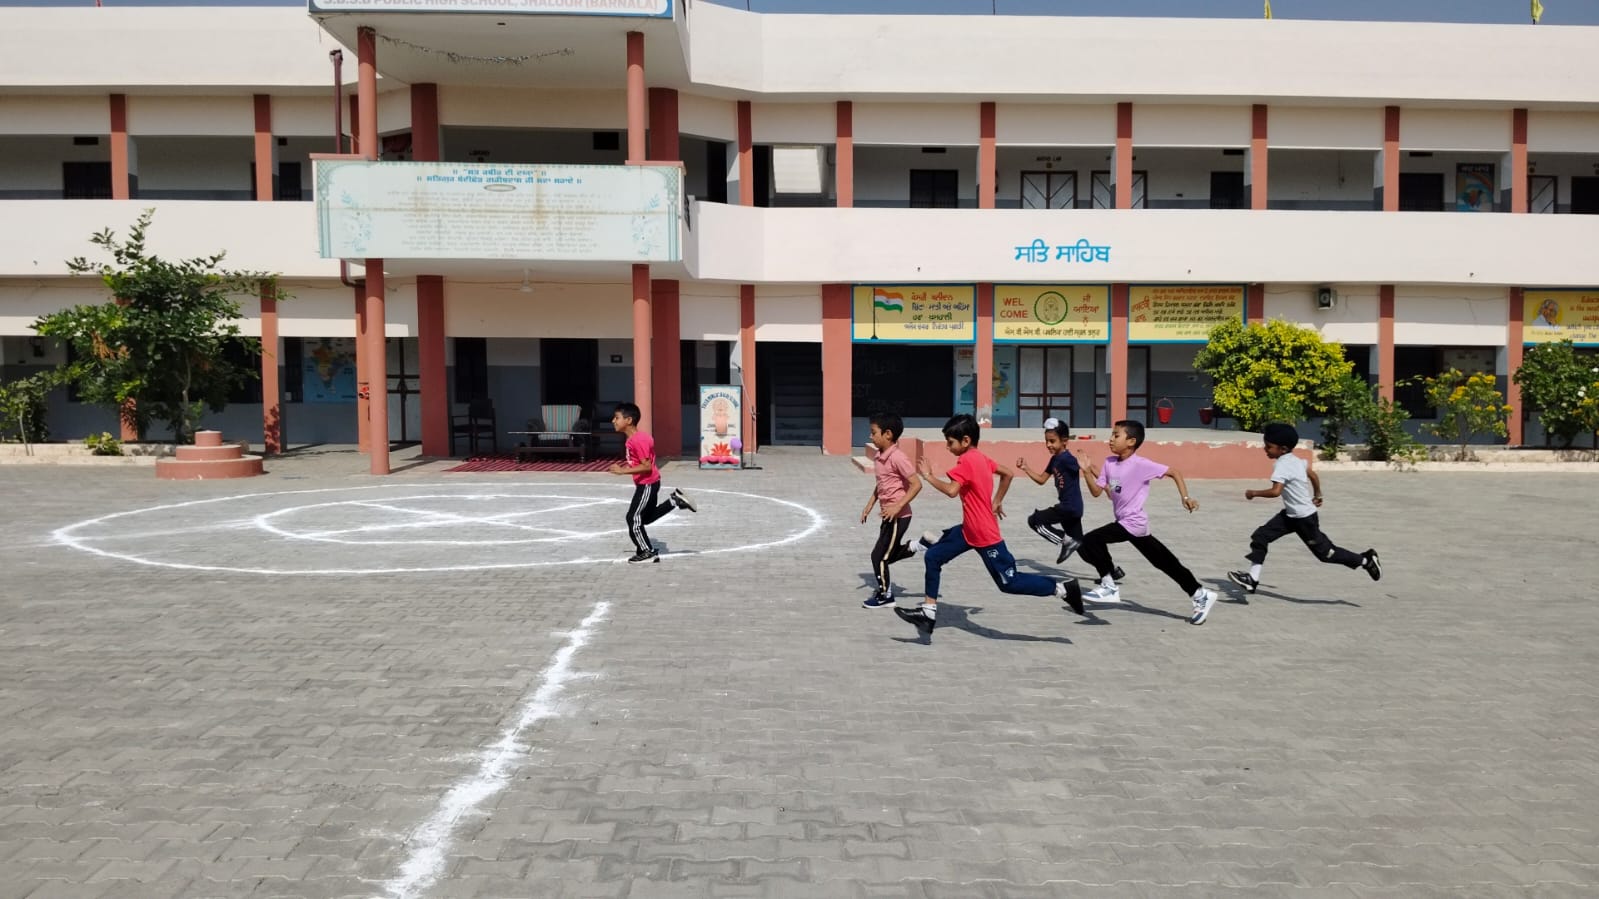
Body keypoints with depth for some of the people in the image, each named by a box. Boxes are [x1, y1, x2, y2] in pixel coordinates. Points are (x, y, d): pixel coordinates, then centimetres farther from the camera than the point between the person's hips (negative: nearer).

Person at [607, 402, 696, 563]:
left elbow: (647, 466, -27)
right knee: (647, 517, 22)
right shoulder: (633, 438, 6)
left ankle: (647, 552, 9)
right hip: (647, 483, 10)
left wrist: (623, 471, -27)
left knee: (633, 518, -2)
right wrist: (628, 464, 7)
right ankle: (675, 500, 23)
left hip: (647, 484, -10)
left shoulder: (638, 440, -24)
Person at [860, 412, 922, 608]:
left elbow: (916, 484, -22)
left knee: (879, 556, -1)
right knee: (890, 554, 18)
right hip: (889, 515, 9)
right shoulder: (879, 458, 7)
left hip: (898, 516, -9)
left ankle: (885, 595, 14)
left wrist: (898, 506, -25)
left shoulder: (898, 457, -21)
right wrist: (869, 505, 16)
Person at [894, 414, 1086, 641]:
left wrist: (928, 476, -20)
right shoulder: (980, 458, 8)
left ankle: (1062, 588, 6)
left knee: (1009, 582, -2)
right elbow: (1008, 474, 19)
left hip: (984, 534, -10)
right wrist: (997, 501, 24)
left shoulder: (966, 462, -20)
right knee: (933, 556, 7)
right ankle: (928, 612, 9)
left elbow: (951, 490, -34)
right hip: (970, 530, 10)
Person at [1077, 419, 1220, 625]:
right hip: (1126, 522, 8)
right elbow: (1096, 492, 5)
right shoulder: (1109, 463, 5)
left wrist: (1186, 497, -18)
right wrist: (1087, 473, -10)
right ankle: (1200, 595, 24)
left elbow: (1174, 472, -12)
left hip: (1132, 523, -8)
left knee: (1090, 541, -17)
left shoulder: (1140, 464, -17)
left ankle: (1109, 587, -4)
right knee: (1164, 561, 14)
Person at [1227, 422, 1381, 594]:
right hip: (1291, 515, 10)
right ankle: (1252, 579, 1)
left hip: (1304, 518, -10)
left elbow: (1275, 491, -35)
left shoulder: (1282, 465, -24)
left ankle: (1366, 560, 23)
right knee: (1260, 536, 1)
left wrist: (1254, 493, -21)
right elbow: (1313, 475, 15)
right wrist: (1317, 495, 30)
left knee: (1324, 551, 5)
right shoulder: (1295, 460, 3)